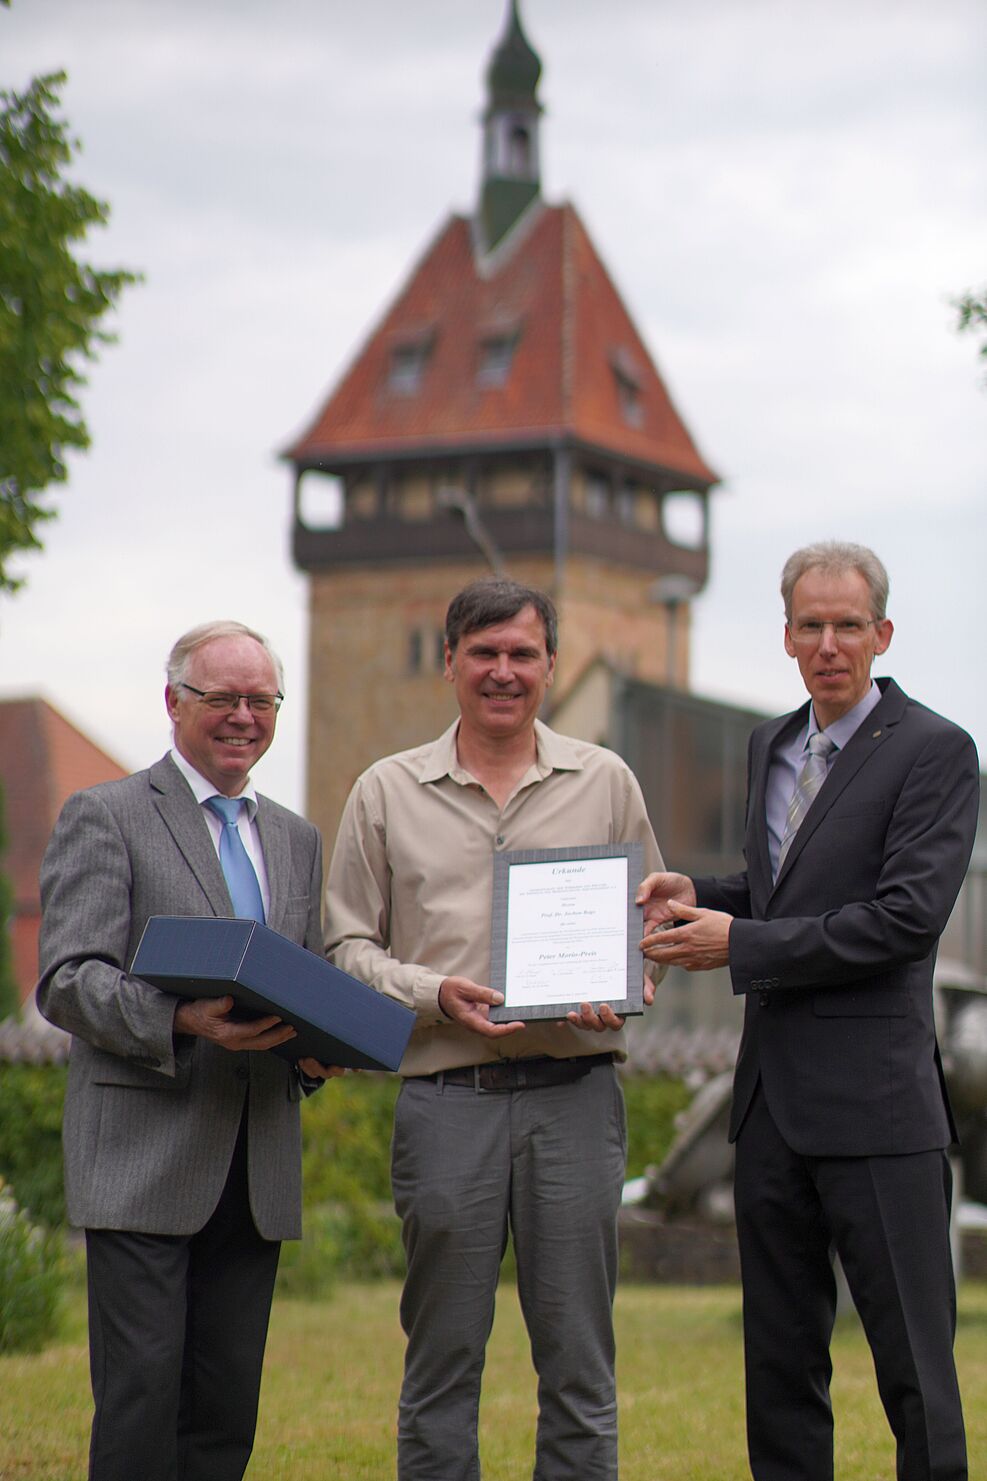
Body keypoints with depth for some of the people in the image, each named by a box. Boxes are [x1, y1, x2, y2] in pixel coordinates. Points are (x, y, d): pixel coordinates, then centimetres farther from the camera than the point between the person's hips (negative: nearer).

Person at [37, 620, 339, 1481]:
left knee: (227, 1410, 5)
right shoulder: (104, 818, 1)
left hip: (257, 1173, 6)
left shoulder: (296, 840, 20)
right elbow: (67, 982, -8)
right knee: (143, 1394, -10)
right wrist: (181, 1021, -24)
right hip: (143, 1160, -5)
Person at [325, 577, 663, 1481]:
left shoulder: (605, 781, 11)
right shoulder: (387, 793, 9)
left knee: (579, 1361, 2)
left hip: (574, 1094, 0)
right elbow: (348, 945, 9)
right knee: (442, 1359, 3)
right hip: (446, 1096, 0)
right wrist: (434, 993, -8)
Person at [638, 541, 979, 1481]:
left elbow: (907, 917, -18)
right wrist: (702, 896, 6)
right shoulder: (770, 746, 16)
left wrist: (740, 943, -17)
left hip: (875, 1098, -7)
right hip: (773, 1092, 7)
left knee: (912, 1358, -3)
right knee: (780, 1357, 12)